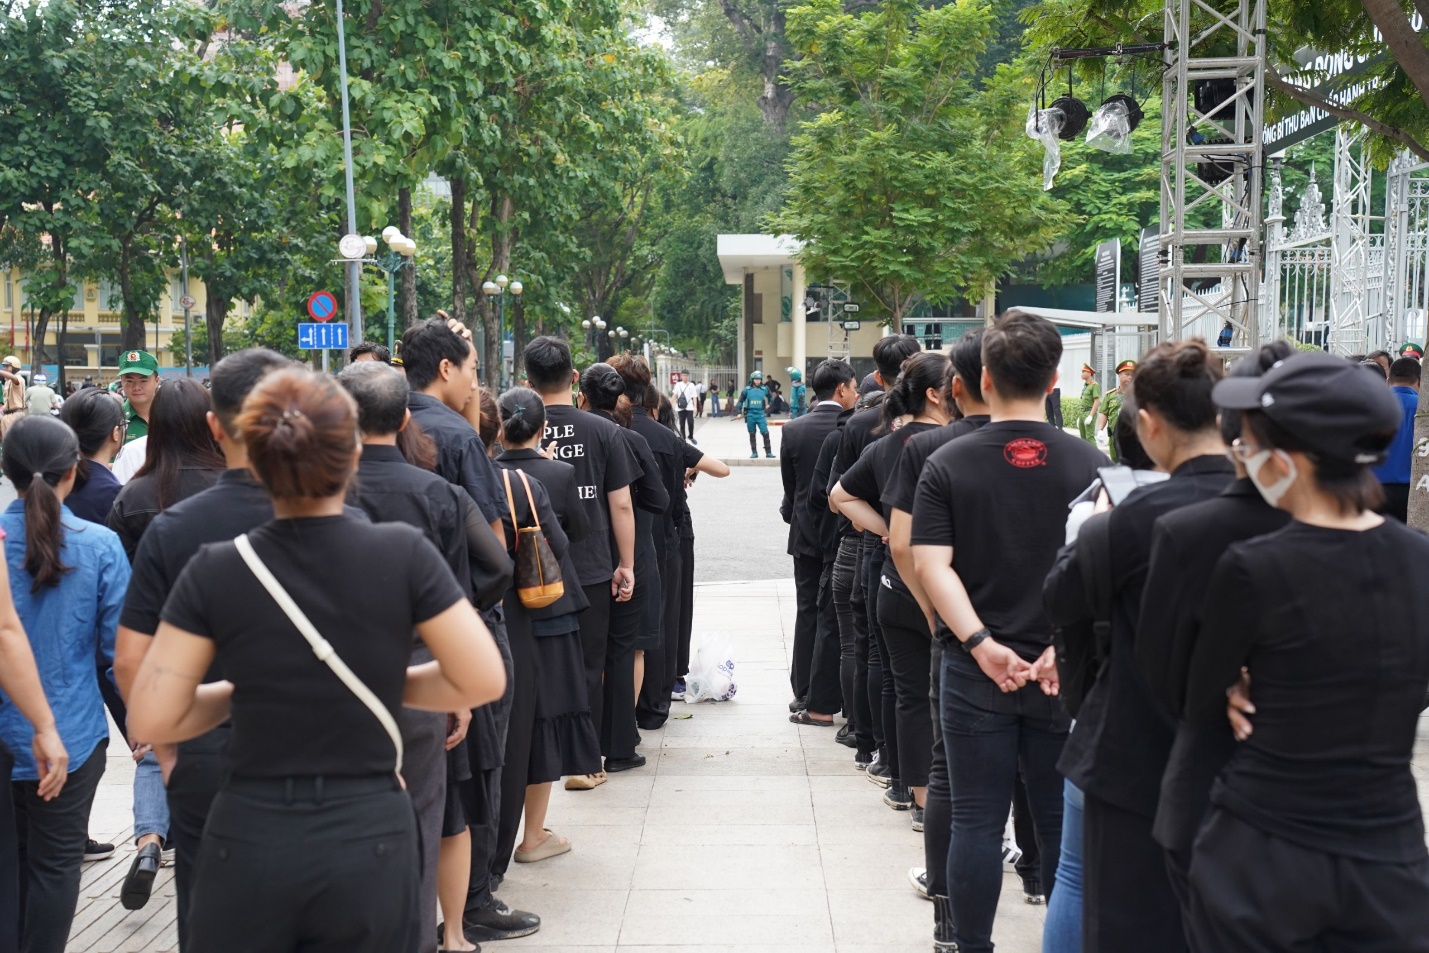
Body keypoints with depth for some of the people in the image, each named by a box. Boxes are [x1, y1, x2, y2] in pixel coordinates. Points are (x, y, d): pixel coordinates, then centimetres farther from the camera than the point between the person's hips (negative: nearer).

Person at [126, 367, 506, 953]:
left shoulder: (214, 571, -7)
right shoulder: (404, 553, -9)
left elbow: (151, 719, -6)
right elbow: (484, 681, -6)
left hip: (248, 843, 1)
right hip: (370, 839, 0)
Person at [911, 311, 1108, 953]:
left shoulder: (948, 465, -4)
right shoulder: (1088, 464, -1)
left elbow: (931, 565, -12)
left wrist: (981, 645, -16)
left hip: (976, 671, -1)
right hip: (1065, 674, 1)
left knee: (977, 822, 6)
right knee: (1062, 823, 11)